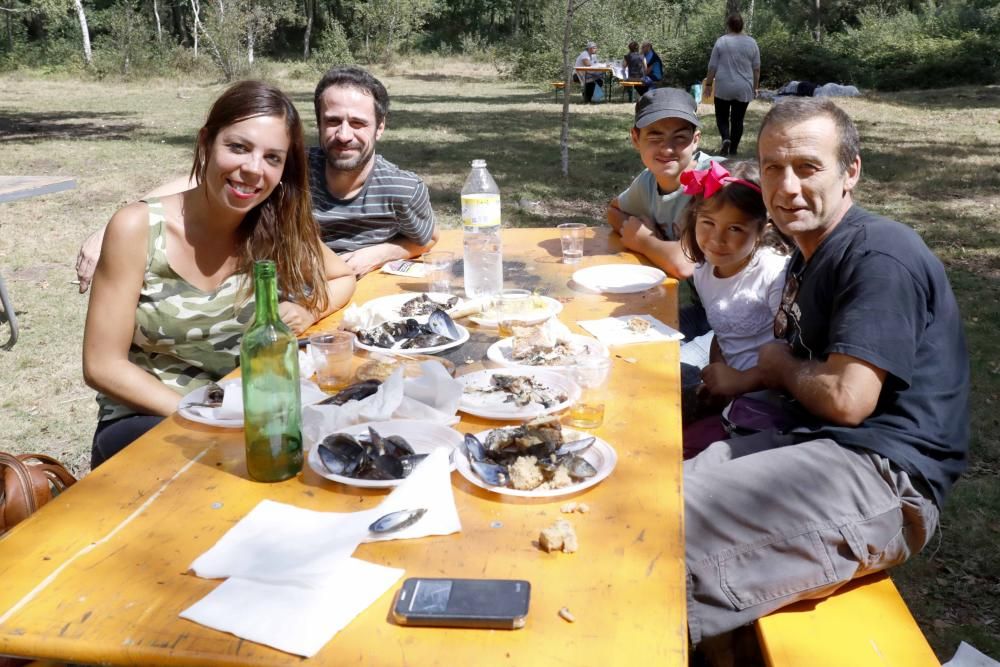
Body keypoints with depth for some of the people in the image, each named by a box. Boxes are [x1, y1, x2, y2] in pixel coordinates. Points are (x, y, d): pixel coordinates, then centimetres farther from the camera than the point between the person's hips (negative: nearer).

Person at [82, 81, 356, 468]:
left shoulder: (276, 230, -5)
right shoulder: (138, 229, -14)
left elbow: (343, 278, 13)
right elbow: (104, 366, -12)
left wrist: (306, 313, -10)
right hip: (142, 425, -4)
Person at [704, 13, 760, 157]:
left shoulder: (721, 41, -4)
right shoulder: (752, 42, 2)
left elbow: (712, 66, -3)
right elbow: (756, 68, 5)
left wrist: (709, 84, 6)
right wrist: (755, 87, 13)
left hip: (723, 87, -2)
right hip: (744, 89, 2)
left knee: (722, 116, 12)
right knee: (738, 119, 8)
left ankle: (725, 139, -12)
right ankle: (733, 150, 8)